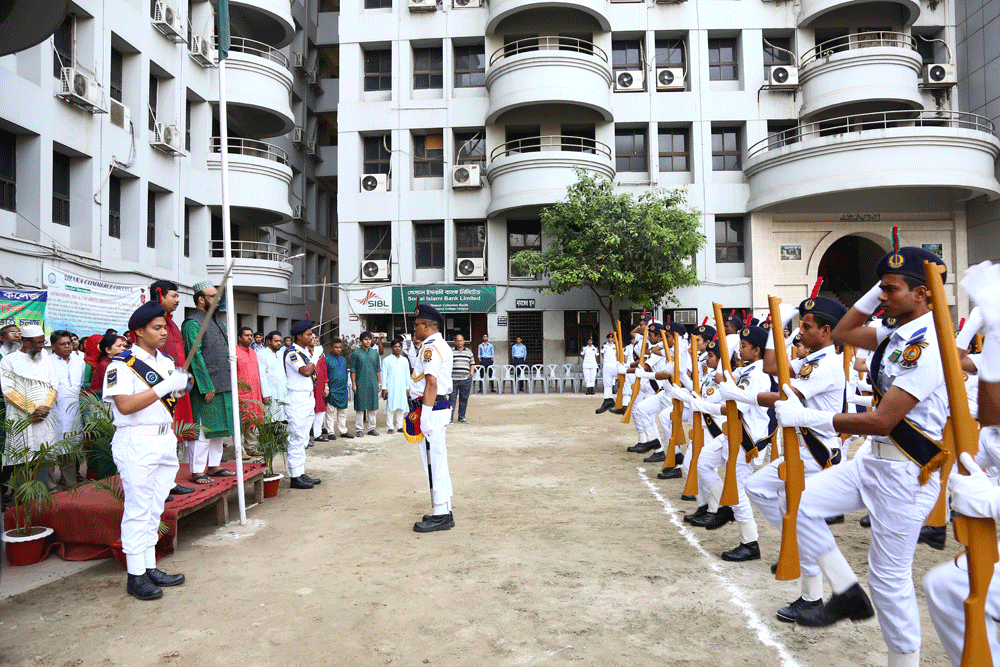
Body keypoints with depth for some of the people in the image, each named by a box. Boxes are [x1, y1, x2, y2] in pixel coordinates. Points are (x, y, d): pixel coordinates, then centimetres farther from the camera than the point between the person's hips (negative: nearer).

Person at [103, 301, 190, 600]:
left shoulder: (167, 361, 14)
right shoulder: (122, 364, -10)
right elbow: (125, 405, -21)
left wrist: (181, 387, 0)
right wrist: (164, 387, -22)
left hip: (165, 439, 8)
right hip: (136, 443, -8)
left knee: (155, 508, 13)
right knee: (138, 509, -3)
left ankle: (150, 568, 23)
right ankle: (135, 576, 7)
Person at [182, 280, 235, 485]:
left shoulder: (217, 321, 18)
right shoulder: (192, 323, -10)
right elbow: (196, 356, -16)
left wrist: (230, 381, 16)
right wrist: (207, 387, -19)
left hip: (223, 386, 9)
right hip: (206, 387, -9)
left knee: (218, 428, 14)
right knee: (202, 430, -4)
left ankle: (213, 466, 24)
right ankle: (197, 471, 5)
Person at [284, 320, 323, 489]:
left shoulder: (306, 352, 17)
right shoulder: (292, 353, -12)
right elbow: (305, 371, -22)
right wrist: (312, 364, -5)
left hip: (308, 398, 10)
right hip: (297, 400, -10)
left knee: (303, 439, 12)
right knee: (297, 439, -7)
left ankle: (301, 473, 18)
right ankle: (294, 477, -2)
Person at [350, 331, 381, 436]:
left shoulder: (375, 353, 11)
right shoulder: (356, 353, -1)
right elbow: (353, 370, -1)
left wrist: (379, 383, 11)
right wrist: (353, 384, -6)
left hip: (373, 384, 4)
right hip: (360, 384, -4)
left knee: (373, 406, 6)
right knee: (360, 406, 0)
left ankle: (371, 428, 16)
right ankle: (360, 429, 8)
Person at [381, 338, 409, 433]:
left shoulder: (405, 360, 14)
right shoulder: (386, 360, 4)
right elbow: (384, 375, 2)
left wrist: (407, 387, 11)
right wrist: (384, 388, -4)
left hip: (402, 388, 3)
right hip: (390, 388, -3)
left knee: (401, 407, 1)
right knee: (390, 407, -5)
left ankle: (400, 426, 9)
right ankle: (390, 427, 0)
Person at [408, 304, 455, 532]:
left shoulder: (430, 347, -14)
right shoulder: (442, 345, 18)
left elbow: (431, 383, -22)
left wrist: (426, 417, -25)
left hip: (432, 410, -11)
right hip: (441, 408, 11)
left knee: (434, 463, -5)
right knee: (439, 462, 15)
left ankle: (440, 516, 1)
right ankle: (444, 512, 22)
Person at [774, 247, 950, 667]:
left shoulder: (925, 346, -23)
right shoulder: (900, 334, 5)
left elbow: (881, 421, -26)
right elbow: (842, 333, 17)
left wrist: (807, 418, -22)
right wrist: (874, 293, 4)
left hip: (907, 473, -9)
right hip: (877, 458, 9)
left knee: (889, 578, 1)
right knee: (803, 505, 4)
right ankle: (847, 594, 16)